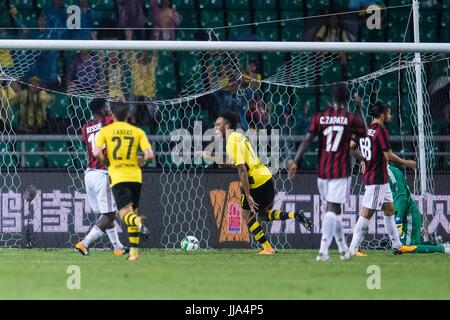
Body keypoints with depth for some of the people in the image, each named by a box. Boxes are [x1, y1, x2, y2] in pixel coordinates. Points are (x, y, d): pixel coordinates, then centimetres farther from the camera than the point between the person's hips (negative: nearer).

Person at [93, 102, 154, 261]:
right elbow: (149, 154, -5)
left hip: (117, 177, -2)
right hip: (135, 176, 2)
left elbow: (96, 152, -11)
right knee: (133, 212, 15)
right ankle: (133, 252, 11)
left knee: (125, 213, -8)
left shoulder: (105, 131, 3)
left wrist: (105, 161, 8)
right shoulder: (138, 132, 7)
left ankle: (139, 223, -45)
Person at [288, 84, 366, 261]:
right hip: (341, 171, -4)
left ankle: (343, 250, 26)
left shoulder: (320, 116, 3)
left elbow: (307, 140, -6)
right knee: (332, 209, -10)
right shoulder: (350, 118, -3)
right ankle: (323, 250, -24)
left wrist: (295, 162, -9)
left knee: (334, 209, 17)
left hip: (323, 170, 4)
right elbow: (363, 132, 16)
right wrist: (359, 109, 22)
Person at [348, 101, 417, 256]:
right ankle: (352, 249, -11)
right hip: (378, 179, -10)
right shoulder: (381, 131, -15)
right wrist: (406, 162, -3)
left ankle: (397, 246, 22)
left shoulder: (365, 130, 9)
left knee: (389, 209, 17)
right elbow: (389, 155, -17)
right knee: (366, 213, -9)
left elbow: (352, 149, 10)